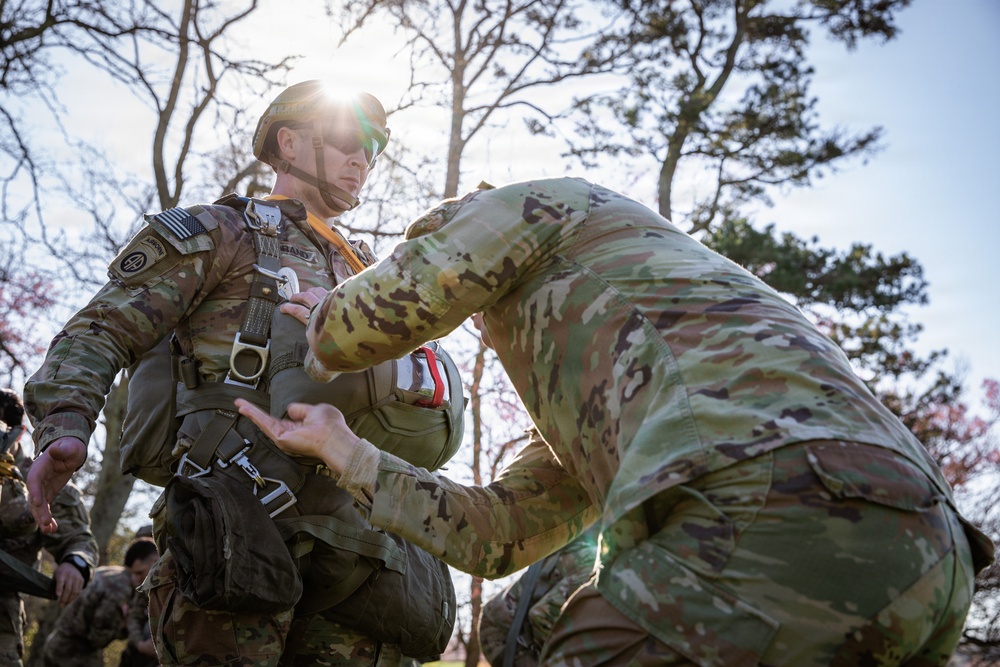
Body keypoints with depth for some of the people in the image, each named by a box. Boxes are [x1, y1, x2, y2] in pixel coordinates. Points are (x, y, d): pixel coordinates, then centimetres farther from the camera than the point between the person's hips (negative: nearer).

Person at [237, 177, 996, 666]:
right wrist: (340, 447, 45)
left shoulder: (543, 204, 20)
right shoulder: (600, 396, 39)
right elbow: (491, 537, 37)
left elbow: (385, 312, 11)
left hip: (770, 516, -10)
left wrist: (326, 349, 36)